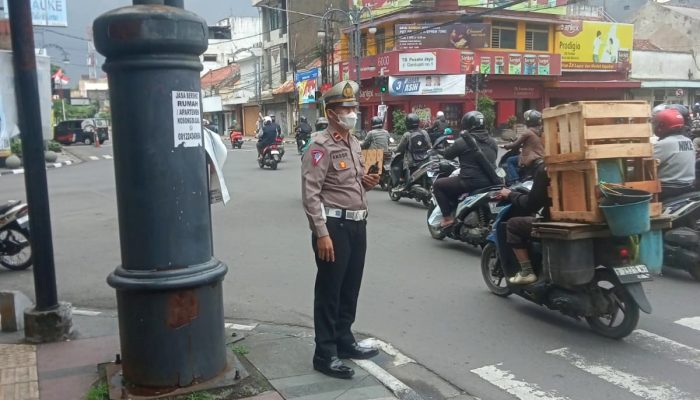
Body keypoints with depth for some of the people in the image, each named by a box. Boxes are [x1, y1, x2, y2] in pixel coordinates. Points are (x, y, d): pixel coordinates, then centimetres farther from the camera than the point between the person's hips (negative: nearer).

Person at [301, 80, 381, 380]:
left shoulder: (354, 143, 15)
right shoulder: (321, 146, -12)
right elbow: (310, 193, -19)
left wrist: (366, 183, 3)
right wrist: (322, 233, -24)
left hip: (357, 223, 8)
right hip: (334, 225, -8)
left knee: (351, 287, 17)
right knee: (329, 291, 0)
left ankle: (344, 341, 32)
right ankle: (325, 354, 10)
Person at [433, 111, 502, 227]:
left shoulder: (462, 142, -8)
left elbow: (447, 155, 2)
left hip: (470, 182, -7)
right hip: (489, 183, 7)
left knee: (438, 185, 9)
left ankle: (447, 218, 2)